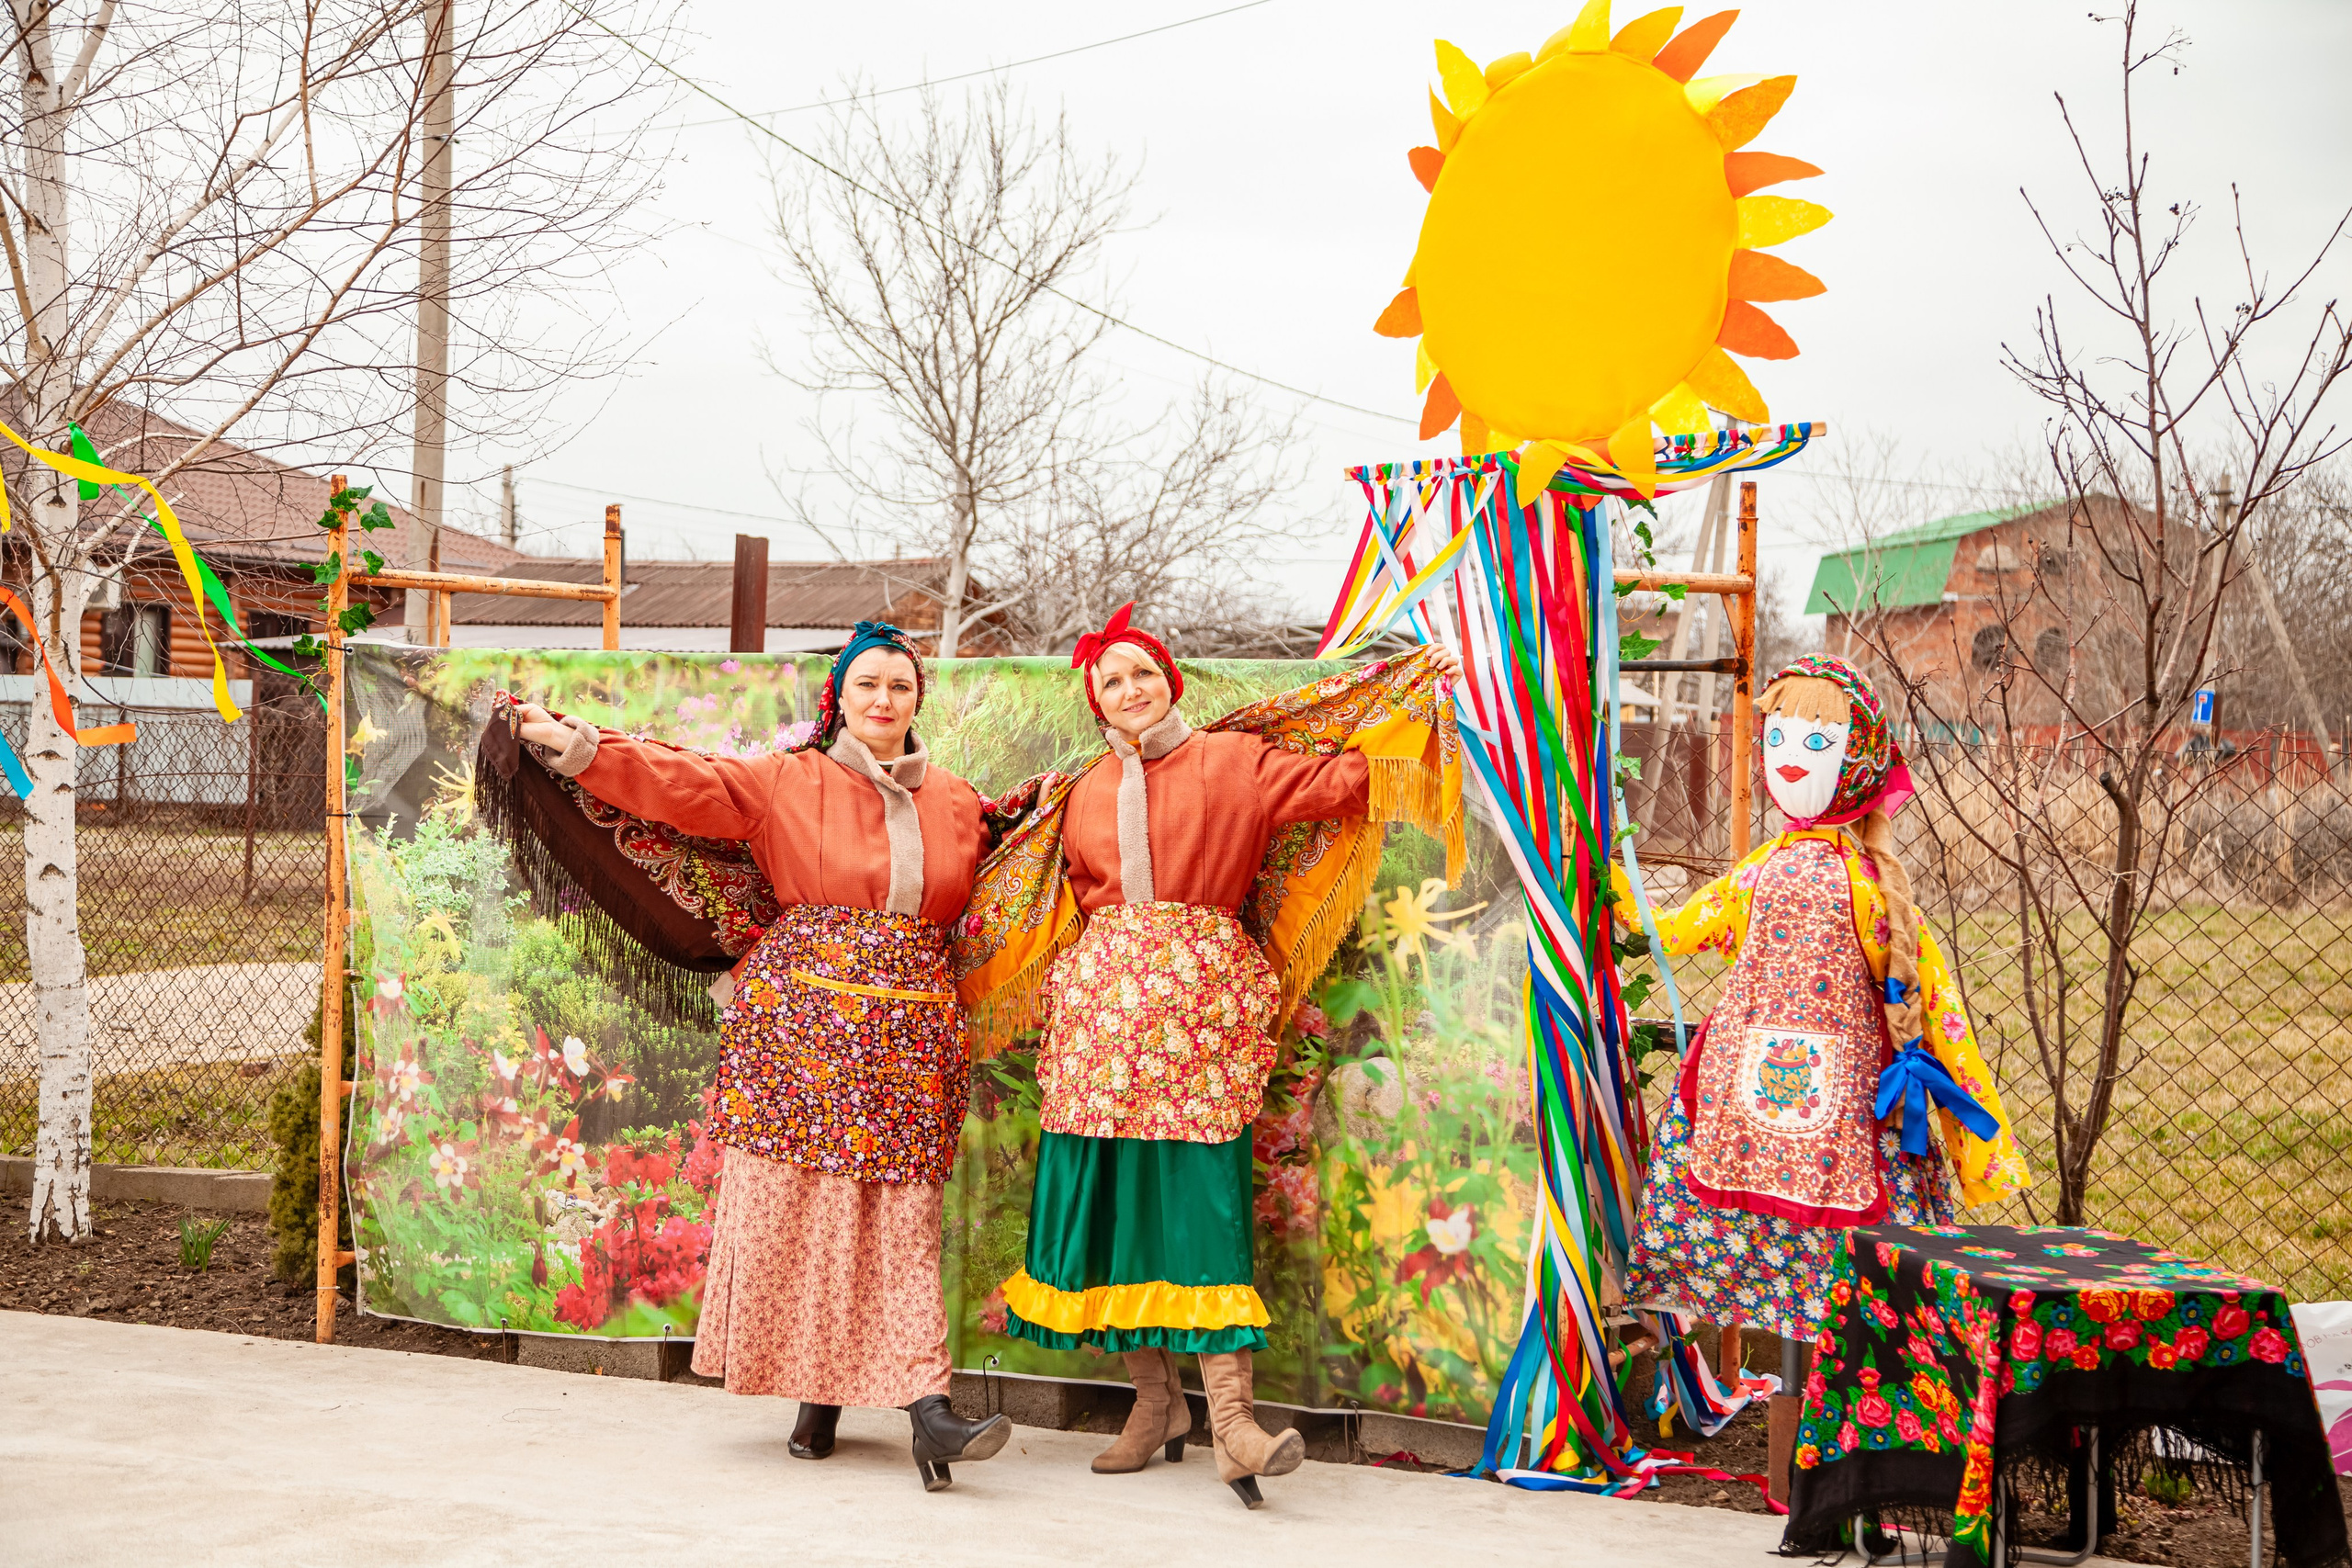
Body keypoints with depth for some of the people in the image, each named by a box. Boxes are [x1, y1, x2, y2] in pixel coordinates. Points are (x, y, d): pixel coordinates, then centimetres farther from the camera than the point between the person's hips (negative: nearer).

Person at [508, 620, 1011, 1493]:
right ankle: (814, 1390, 9)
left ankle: (926, 1408, -11)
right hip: (802, 1018, -2)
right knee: (799, 1201, -4)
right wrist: (575, 745, -9)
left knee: (903, 1212, -4)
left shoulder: (956, 805, 16)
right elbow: (680, 783, -2)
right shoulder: (787, 783, 5)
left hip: (910, 1029, 2)